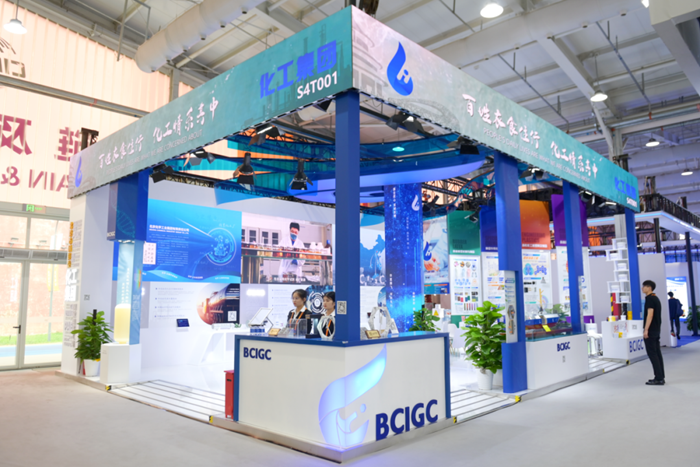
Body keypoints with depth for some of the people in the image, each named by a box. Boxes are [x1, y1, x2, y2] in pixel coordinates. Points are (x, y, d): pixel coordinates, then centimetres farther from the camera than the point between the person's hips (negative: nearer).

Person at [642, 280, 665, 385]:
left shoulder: (649, 298, -14)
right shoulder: (656, 298, 16)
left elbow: (650, 314, -21)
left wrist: (646, 330, -21)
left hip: (651, 330, -10)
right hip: (657, 329, 10)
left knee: (652, 354, -6)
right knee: (657, 353, 12)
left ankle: (659, 379, -5)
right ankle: (661, 377, 16)